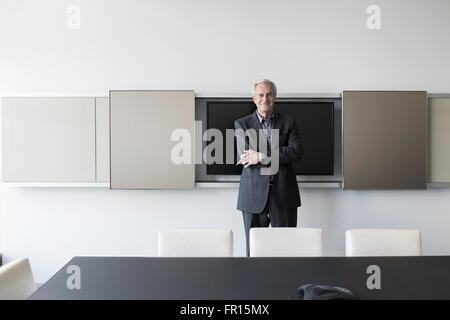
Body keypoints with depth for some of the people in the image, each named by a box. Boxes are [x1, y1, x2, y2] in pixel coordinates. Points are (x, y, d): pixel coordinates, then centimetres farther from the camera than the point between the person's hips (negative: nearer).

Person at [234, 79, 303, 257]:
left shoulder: (288, 121, 10)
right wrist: (278, 156, -12)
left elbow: (296, 151, -5)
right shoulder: (242, 124, 7)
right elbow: (244, 155, -7)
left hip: (284, 193, 1)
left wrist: (261, 156, -14)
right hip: (254, 194, -1)